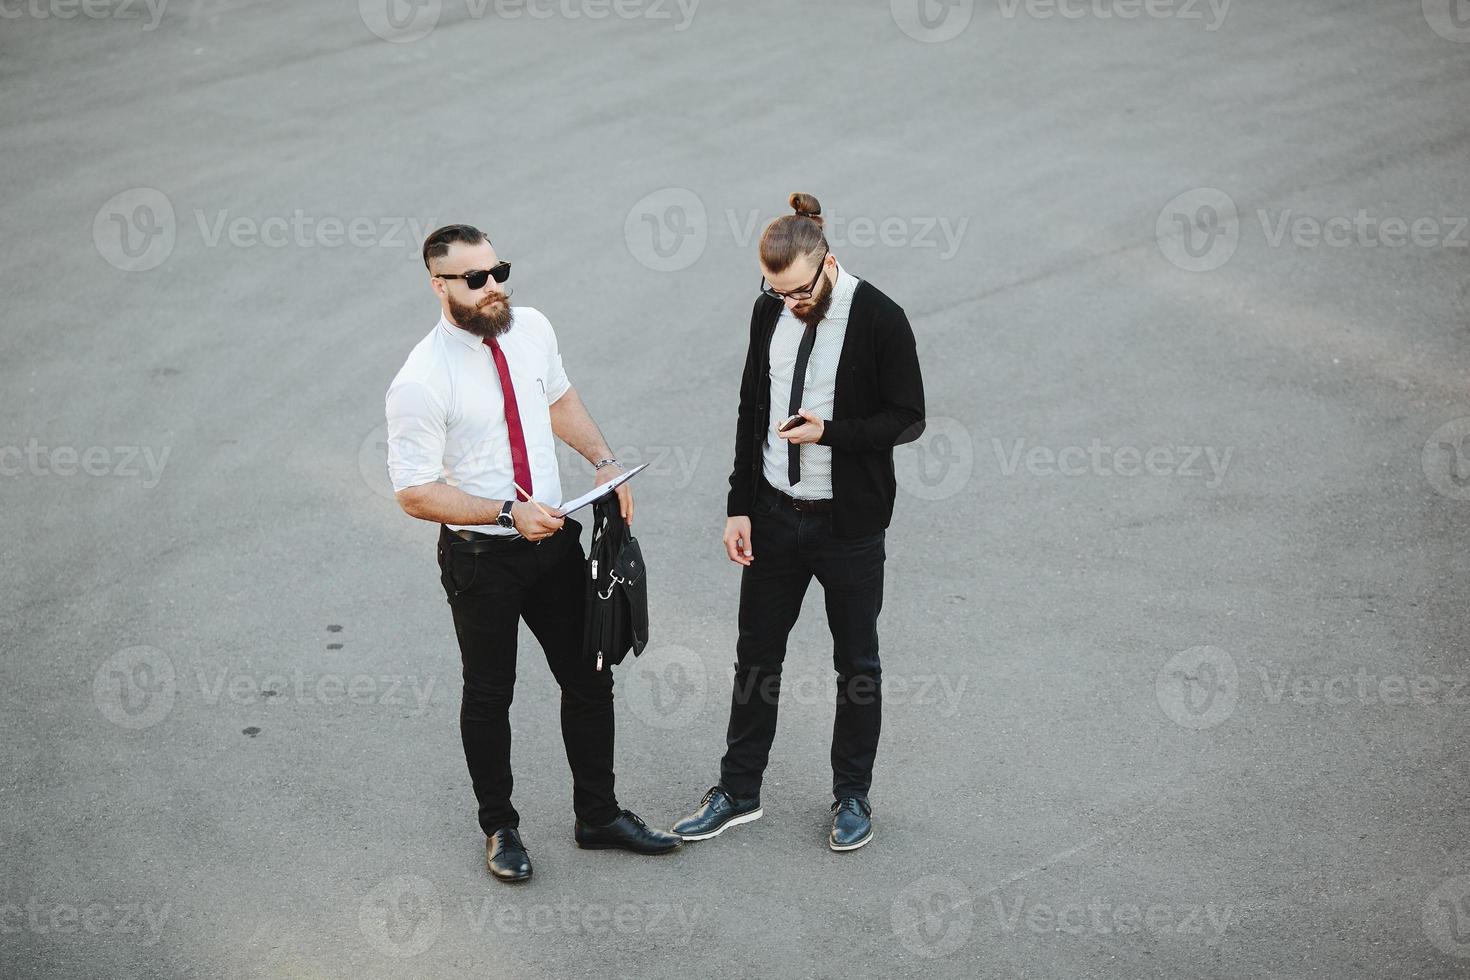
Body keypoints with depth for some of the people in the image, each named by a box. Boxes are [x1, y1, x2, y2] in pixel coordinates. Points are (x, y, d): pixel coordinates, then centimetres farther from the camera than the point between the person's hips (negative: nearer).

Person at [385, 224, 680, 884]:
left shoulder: (532, 329, -5)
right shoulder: (420, 382, -22)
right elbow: (415, 493, -19)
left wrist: (604, 462, -2)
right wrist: (510, 514, -26)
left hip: (555, 537, 5)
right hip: (480, 556, -5)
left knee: (589, 679, 14)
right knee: (489, 697, 13)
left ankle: (598, 816, 34)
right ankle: (499, 829, 34)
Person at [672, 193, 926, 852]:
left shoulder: (878, 320, -16)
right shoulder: (770, 310, -1)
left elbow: (907, 419, -10)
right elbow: (751, 410, 6)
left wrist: (829, 432, -24)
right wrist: (739, 507, 2)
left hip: (848, 524, -4)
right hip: (773, 517, 5)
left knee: (856, 663, 11)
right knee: (756, 655, 13)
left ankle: (852, 796, 28)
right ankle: (738, 792, 28)